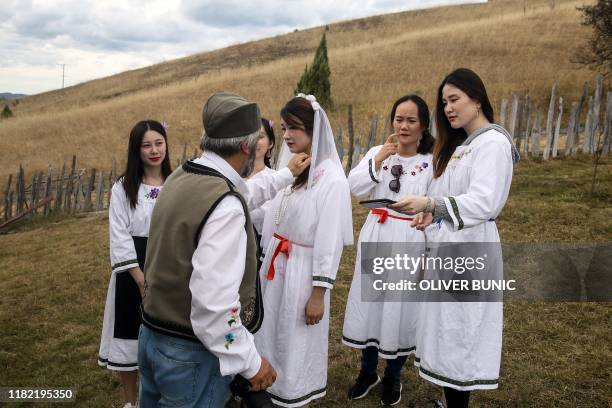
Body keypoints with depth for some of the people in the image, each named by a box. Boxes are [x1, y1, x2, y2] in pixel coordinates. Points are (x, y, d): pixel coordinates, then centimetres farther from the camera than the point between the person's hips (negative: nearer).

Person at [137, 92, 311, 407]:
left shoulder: (180, 179, 2)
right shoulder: (225, 207, -26)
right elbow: (214, 303, -30)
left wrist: (287, 174, 33)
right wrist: (250, 363, -17)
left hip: (152, 335, 9)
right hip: (191, 354, -8)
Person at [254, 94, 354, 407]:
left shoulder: (331, 178, -15)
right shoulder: (287, 168, 6)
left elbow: (330, 240, -16)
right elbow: (272, 222, 10)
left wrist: (319, 294, -15)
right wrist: (265, 263, 12)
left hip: (303, 272, -6)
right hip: (274, 268, 7)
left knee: (297, 345, 9)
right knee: (271, 336, 17)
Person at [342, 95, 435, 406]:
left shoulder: (432, 163, -5)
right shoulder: (377, 152, 3)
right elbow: (354, 187, -10)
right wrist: (380, 158, -18)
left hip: (410, 244, -3)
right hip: (375, 240, 3)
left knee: (402, 308, 8)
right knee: (369, 305, 12)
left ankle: (393, 377, 30)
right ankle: (368, 371, 33)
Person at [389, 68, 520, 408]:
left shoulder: (493, 142, -12)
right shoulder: (459, 145, 17)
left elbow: (484, 202, -25)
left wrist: (430, 204, -37)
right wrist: (431, 214, 0)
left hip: (469, 248, -9)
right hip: (447, 246, 9)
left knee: (458, 335, -3)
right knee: (446, 330, 13)